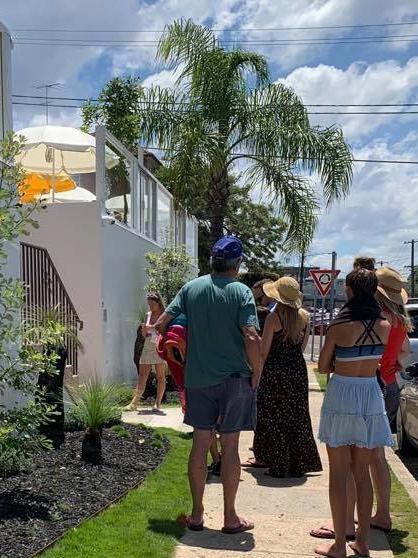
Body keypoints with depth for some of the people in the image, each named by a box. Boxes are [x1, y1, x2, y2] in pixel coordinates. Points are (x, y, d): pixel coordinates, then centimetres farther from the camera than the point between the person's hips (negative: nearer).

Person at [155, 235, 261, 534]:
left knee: (201, 443, 11)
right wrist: (256, 374, -7)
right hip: (234, 378, -3)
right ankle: (230, 517, 17)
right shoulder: (241, 292, -10)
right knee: (230, 445, 6)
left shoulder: (191, 288, 1)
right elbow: (251, 338, -20)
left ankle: (197, 514, 20)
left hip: (198, 378, 3)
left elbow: (161, 324, -1)